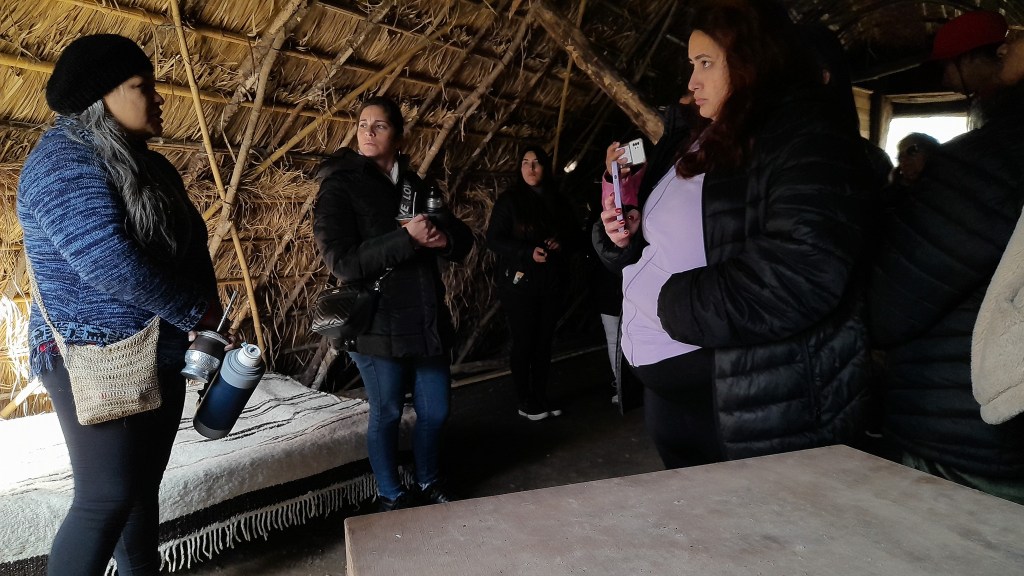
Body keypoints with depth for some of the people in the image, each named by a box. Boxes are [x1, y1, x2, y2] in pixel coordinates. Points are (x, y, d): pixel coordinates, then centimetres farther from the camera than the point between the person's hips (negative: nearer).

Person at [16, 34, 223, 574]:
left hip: (161, 357, 8)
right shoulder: (63, 160, -14)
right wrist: (194, 310, -16)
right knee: (106, 498, -5)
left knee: (144, 486, 15)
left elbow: (189, 247, 13)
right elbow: (108, 261, -26)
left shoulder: (145, 164, 14)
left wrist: (204, 309, -5)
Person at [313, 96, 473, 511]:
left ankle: (428, 483, 38)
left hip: (429, 322, 5)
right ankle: (391, 496, 31)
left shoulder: (417, 185, 11)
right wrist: (407, 238, -24)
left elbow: (463, 239, 11)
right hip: (378, 327, -5)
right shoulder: (340, 188, -6)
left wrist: (444, 238, -13)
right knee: (386, 415, 10)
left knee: (435, 411, 14)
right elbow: (341, 262, -18)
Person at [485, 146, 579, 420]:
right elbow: (494, 239, -8)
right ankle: (526, 402, 13)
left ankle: (541, 397, 21)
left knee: (544, 342, 8)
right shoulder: (509, 200, -3)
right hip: (520, 283, -4)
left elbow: (572, 233, 17)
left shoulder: (558, 201, 10)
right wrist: (529, 252, -21)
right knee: (523, 343, 1)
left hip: (551, 283, 4)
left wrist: (562, 243, -7)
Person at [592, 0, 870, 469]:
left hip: (745, 402, -8)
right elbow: (663, 247, 20)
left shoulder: (804, 136, -14)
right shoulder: (690, 142, 12)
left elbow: (802, 276, -28)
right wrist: (622, 235, -3)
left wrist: (675, 303, -19)